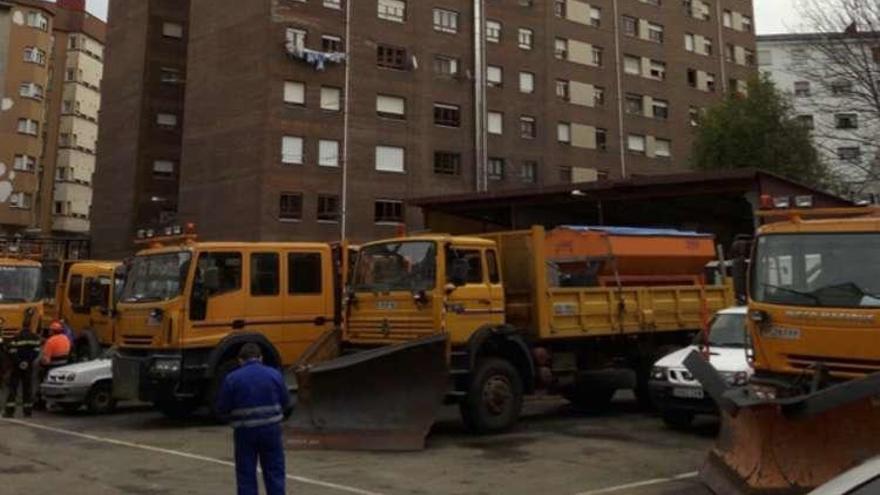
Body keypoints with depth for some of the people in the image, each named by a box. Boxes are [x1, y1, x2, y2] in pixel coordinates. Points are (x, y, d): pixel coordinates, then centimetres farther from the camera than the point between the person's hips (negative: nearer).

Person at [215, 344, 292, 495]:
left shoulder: (232, 378, -7)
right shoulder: (274, 374, -1)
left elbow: (221, 409, -3)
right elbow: (286, 404, 5)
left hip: (245, 432, -1)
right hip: (271, 429, 1)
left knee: (246, 475, 9)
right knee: (274, 472, 11)